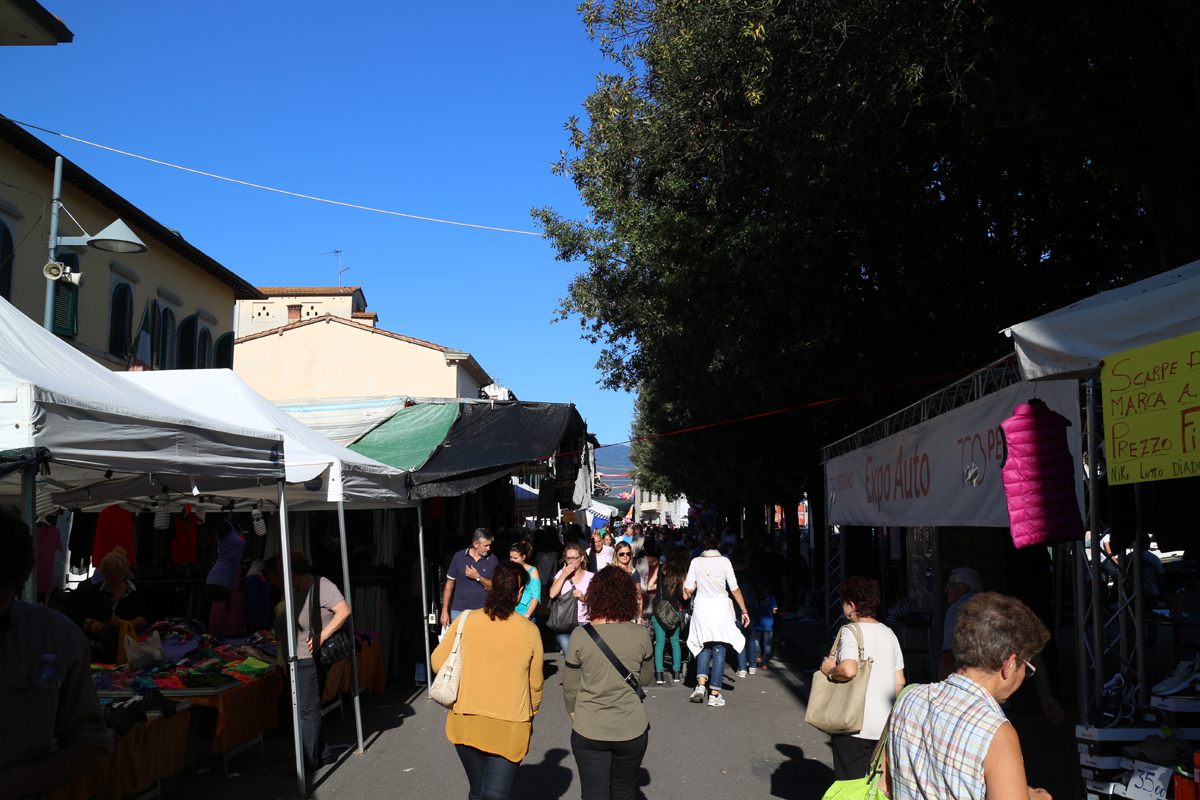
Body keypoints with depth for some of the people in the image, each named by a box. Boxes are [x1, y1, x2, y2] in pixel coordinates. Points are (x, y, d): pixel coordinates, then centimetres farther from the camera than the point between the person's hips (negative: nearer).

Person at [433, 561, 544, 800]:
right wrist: (530, 718, 21)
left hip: (466, 724, 3)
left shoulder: (466, 620, -6)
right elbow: (535, 684, 4)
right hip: (510, 728, -3)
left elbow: (438, 663, 1)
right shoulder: (529, 631, -6)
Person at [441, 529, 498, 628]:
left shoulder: (492, 559, 0)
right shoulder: (459, 557, 0)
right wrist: (444, 611, 3)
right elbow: (449, 584, 5)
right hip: (459, 612, 0)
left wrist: (478, 577, -17)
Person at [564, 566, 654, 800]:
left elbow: (570, 687, -2)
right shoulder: (641, 635, -11)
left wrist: (573, 712, 15)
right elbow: (645, 678, 5)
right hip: (631, 729, 2)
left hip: (588, 731, -1)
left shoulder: (580, 636, -13)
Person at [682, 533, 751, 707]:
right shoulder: (724, 561, -5)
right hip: (720, 609, -2)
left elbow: (688, 590, -1)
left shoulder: (696, 562, -1)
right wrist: (744, 610, 7)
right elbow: (735, 589, -2)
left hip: (701, 608, 2)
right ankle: (714, 694, 5)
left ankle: (700, 685, -2)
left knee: (704, 647, 16)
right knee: (719, 650, 5)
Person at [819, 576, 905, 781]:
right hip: (886, 725, 7)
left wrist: (830, 671, -11)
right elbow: (900, 682, 14)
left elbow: (848, 670, -30)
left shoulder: (850, 632, -12)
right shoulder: (889, 633, 10)